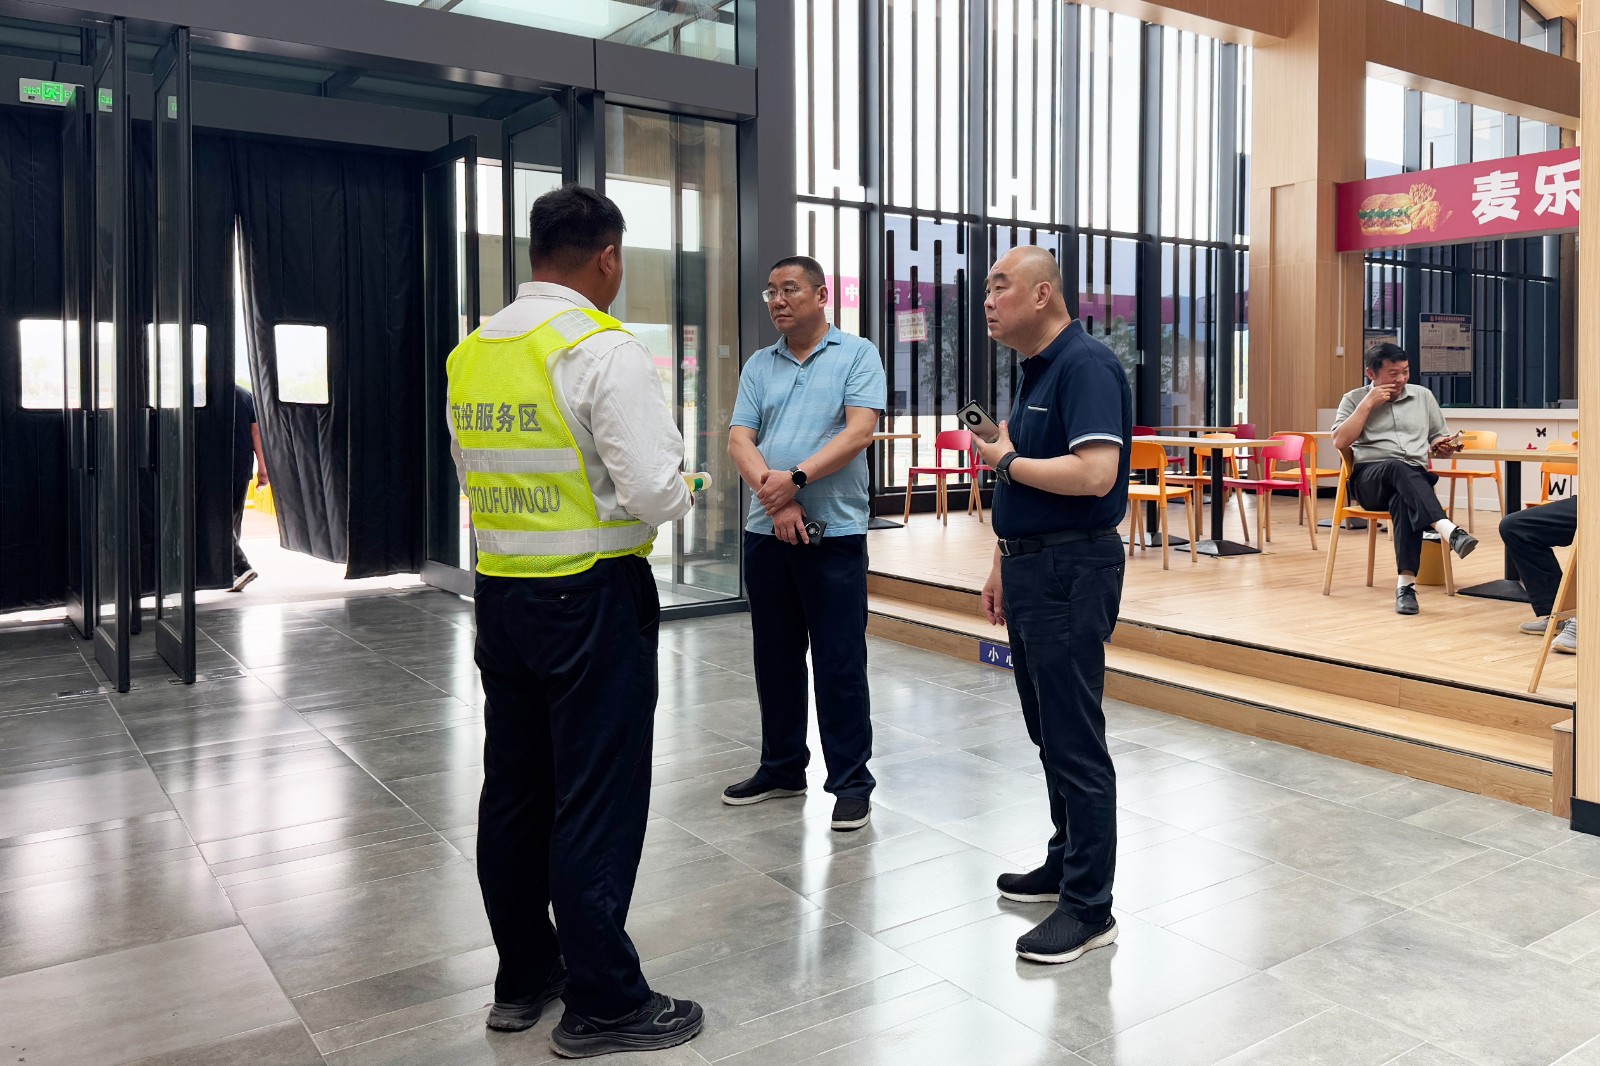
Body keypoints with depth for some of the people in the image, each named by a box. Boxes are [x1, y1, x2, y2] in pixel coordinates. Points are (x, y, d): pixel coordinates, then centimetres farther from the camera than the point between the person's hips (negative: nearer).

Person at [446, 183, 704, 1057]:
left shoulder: (470, 353, 6)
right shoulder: (604, 350, -15)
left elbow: (472, 473, 14)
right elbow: (655, 492, -20)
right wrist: (684, 495, 1)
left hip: (499, 587, 7)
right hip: (591, 595, -7)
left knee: (513, 787, 16)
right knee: (597, 801, 3)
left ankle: (522, 975, 32)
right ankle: (601, 1003, 16)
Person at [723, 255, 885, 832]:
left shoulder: (857, 354, 0)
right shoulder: (759, 366, 12)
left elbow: (859, 431, -12)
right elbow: (739, 440, 2)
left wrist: (797, 478, -20)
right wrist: (774, 495, -15)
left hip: (834, 532, -5)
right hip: (765, 531, 5)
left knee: (840, 664, -1)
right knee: (775, 658, 13)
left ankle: (851, 779, 11)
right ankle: (781, 768, 27)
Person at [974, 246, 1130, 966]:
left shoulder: (1085, 365, -15)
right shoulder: (1035, 371, 16)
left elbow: (1095, 473, -28)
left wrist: (1006, 461, -14)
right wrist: (1003, 563, 19)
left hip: (1071, 574, -10)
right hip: (1030, 569, 10)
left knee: (1075, 740, -3)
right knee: (1049, 731, 18)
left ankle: (1089, 906, 8)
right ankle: (1067, 863, 33)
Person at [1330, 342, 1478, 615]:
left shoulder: (1423, 396, 17)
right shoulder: (1354, 399, 9)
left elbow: (1440, 442, 23)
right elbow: (1340, 442, -6)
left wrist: (1444, 447, -2)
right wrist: (1368, 404, -7)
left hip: (1414, 479, 2)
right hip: (1369, 479, -2)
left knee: (1404, 499, -37)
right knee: (1398, 467, -38)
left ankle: (1406, 583, -44)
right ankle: (1449, 530, -55)